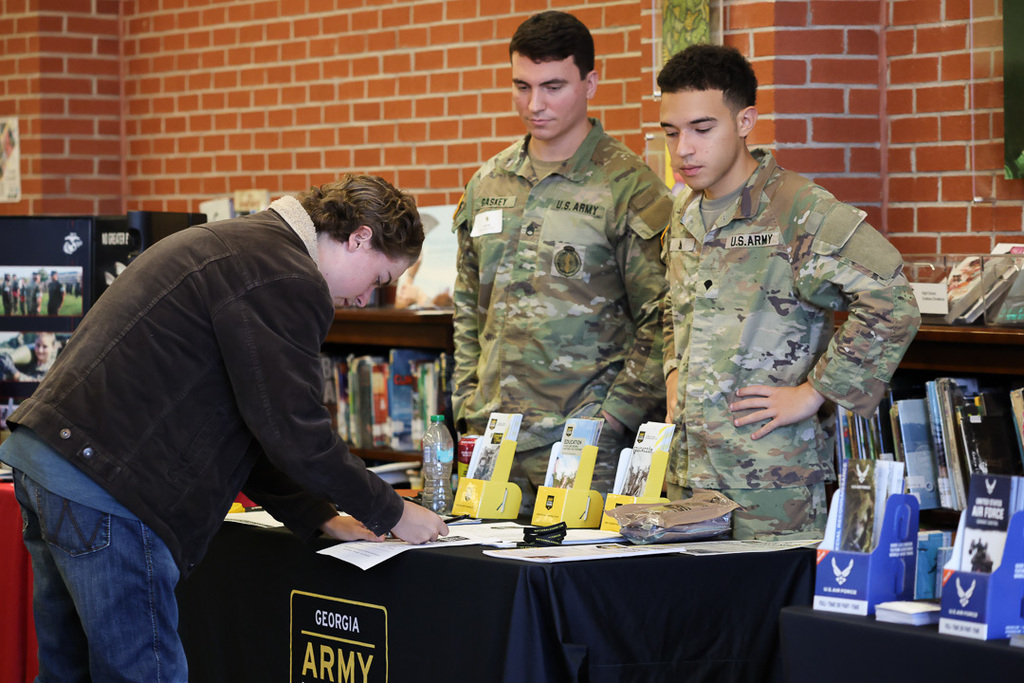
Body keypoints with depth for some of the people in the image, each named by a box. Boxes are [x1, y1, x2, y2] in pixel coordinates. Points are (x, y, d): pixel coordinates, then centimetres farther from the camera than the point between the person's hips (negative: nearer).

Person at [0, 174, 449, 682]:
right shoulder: (288, 281, -12)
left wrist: (318, 516, 22)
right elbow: (294, 434, -13)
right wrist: (390, 514, 0)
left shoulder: (234, 243, 22)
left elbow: (236, 424, 26)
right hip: (101, 482, -11)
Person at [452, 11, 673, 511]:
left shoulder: (628, 187, -5)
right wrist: (467, 404, 11)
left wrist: (613, 415, -12)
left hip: (586, 444, -5)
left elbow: (661, 322, -8)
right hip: (493, 435, 5)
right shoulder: (487, 184, 13)